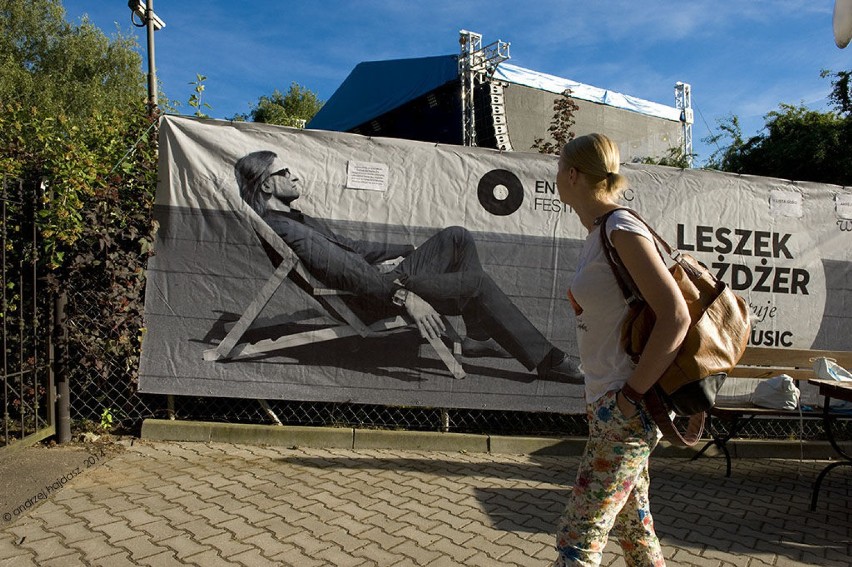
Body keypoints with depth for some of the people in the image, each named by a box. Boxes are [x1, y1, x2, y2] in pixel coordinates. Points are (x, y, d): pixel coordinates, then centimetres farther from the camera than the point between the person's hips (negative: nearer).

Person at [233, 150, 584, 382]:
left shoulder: (295, 220, 19)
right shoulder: (284, 228, -15)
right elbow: (345, 272, -26)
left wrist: (406, 250, 29)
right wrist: (403, 297, -32)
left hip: (384, 281, 11)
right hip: (380, 298, -11)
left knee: (456, 238, 10)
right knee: (478, 283, -18)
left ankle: (479, 338, 10)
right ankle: (546, 360, -7)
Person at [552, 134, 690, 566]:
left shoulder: (622, 230, -15)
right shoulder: (597, 234, 12)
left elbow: (676, 317, -22)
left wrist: (631, 393, -18)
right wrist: (605, 396, 14)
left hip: (625, 409, -9)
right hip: (610, 405, 10)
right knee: (634, 529, 20)